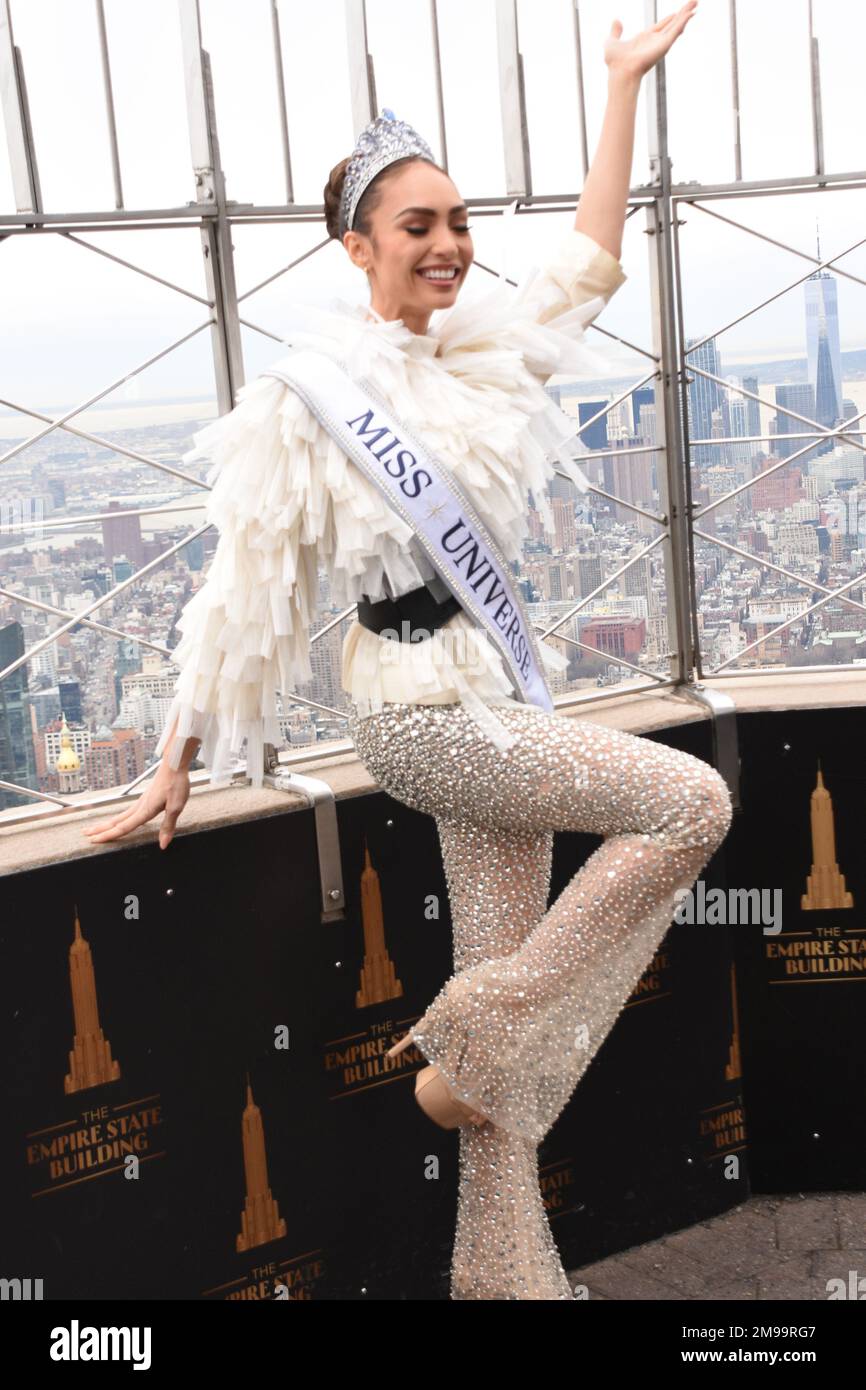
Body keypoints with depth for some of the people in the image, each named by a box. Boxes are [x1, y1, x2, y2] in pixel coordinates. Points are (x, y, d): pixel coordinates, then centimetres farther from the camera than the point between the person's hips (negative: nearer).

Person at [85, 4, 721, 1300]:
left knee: (507, 987, 8)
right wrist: (179, 760, -3)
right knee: (691, 800, -15)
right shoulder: (315, 391, -8)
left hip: (491, 691, 7)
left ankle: (504, 1272, 20)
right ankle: (468, 1039, -6)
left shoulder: (478, 352, 11)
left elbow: (589, 263, 22)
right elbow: (247, 579, -7)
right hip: (419, 704, -7)